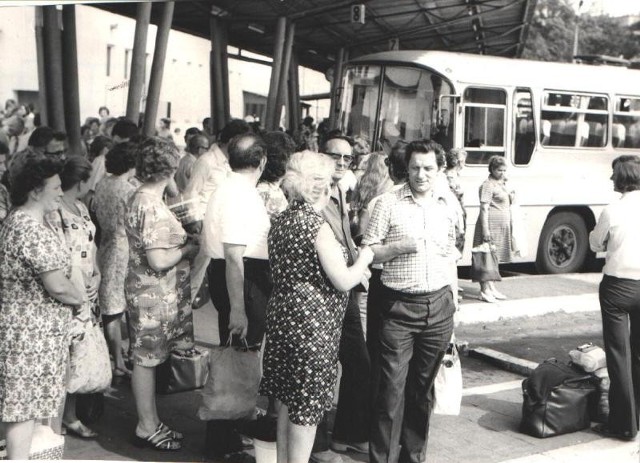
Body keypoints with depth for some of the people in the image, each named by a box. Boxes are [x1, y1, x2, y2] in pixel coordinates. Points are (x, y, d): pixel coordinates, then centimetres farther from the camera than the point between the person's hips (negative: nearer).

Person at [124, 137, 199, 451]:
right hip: (154, 295, -10)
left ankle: (151, 423, 28)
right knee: (147, 359, 3)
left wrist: (182, 235, 9)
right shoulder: (152, 207, -22)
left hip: (152, 292, 10)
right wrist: (188, 250, -12)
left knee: (148, 358, 16)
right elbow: (159, 261, -26)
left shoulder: (140, 199, 8)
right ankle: (147, 428, 17)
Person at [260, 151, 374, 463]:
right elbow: (343, 281, -19)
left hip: (282, 313, 8)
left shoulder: (281, 221, 9)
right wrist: (363, 260, 1)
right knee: (308, 403, 4)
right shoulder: (316, 225, -17)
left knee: (287, 397, 18)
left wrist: (353, 271, 17)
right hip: (312, 321, -8)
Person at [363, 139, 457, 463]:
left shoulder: (448, 207, 10)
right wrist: (399, 247, -19)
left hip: (438, 306, 4)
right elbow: (368, 252, -2)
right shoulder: (389, 204, -3)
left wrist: (451, 301, 15)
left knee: (423, 388, 12)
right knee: (392, 389, -4)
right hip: (400, 306, -4)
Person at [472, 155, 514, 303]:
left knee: (494, 257, 14)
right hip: (491, 226, -9)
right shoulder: (488, 185, -10)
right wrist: (485, 229, -22)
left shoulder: (502, 184, 17)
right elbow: (484, 208, -16)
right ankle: (484, 291, -5)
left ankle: (492, 289, 21)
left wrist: (512, 195, 7)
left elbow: (508, 203, 28)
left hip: (502, 227, 9)